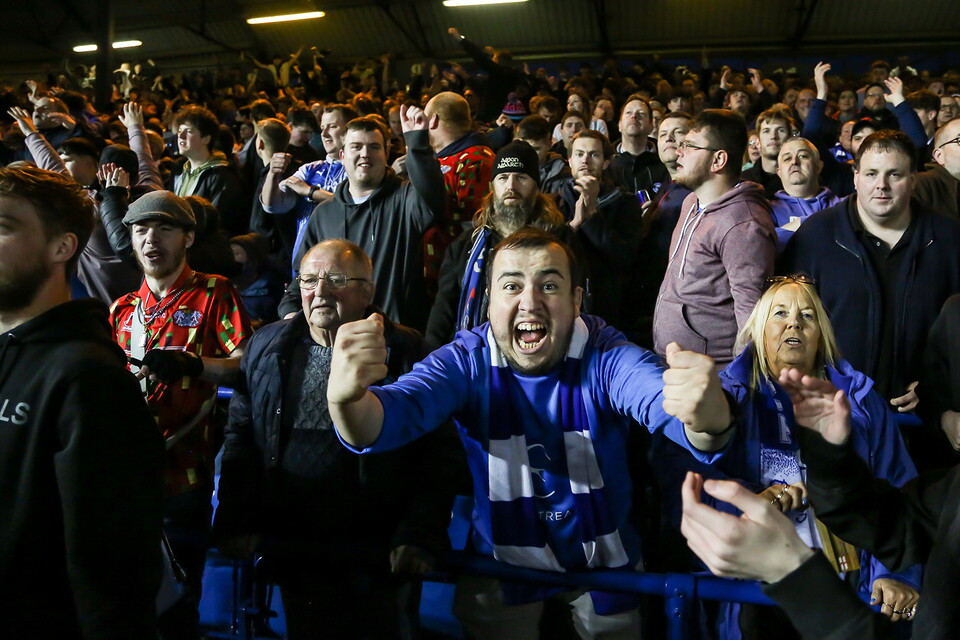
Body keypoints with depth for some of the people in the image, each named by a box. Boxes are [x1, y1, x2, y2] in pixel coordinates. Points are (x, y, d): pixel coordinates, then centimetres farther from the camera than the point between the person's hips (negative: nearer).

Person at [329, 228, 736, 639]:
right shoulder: (466, 362, -19)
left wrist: (708, 421, -65)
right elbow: (396, 412, -35)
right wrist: (347, 400, -59)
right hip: (501, 561, 0)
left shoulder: (608, 357, -21)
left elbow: (664, 402, -40)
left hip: (604, 561, 0)